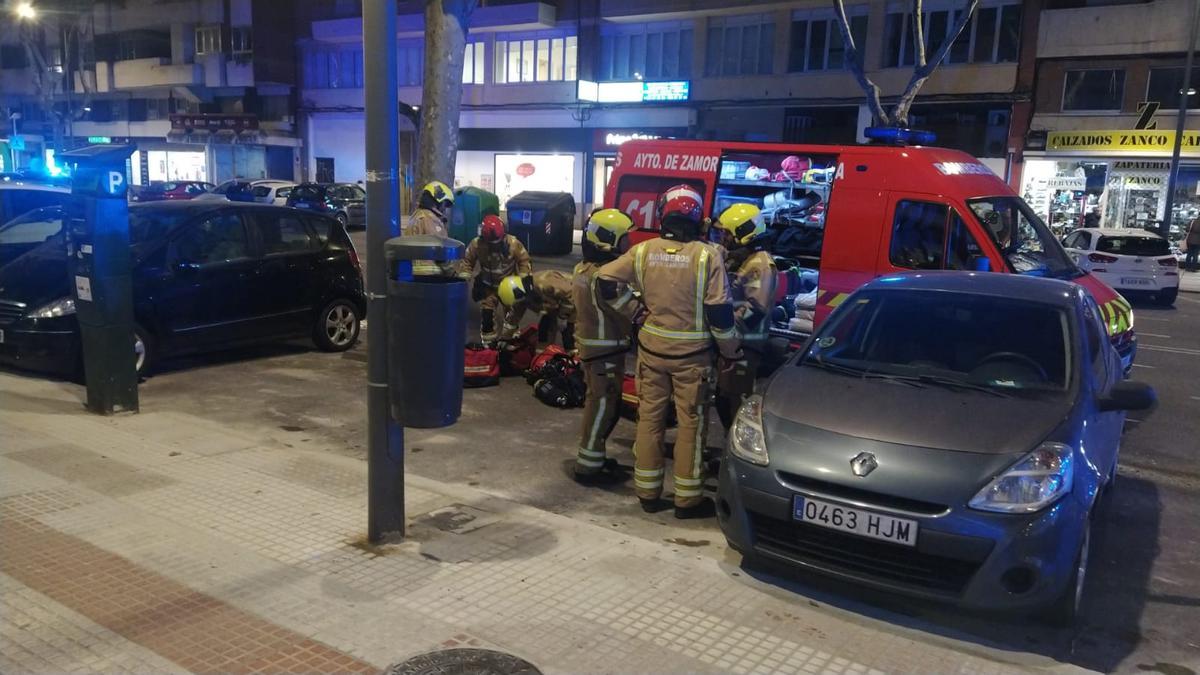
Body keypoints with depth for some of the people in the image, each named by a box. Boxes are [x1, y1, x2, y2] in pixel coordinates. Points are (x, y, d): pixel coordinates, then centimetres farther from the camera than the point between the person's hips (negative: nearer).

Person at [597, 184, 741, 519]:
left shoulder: (643, 251, -2)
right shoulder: (708, 255, -12)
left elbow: (605, 281, 3)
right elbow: (719, 312, -12)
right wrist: (732, 351, 1)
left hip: (651, 348, 3)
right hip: (692, 353, -3)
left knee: (649, 418, 13)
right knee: (691, 424, 7)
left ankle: (647, 492, 22)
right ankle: (687, 499, 14)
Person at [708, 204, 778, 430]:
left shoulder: (760, 264, -14)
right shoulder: (733, 260, 15)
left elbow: (756, 308, -23)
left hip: (744, 347, -10)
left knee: (739, 403, -6)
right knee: (723, 399, 16)